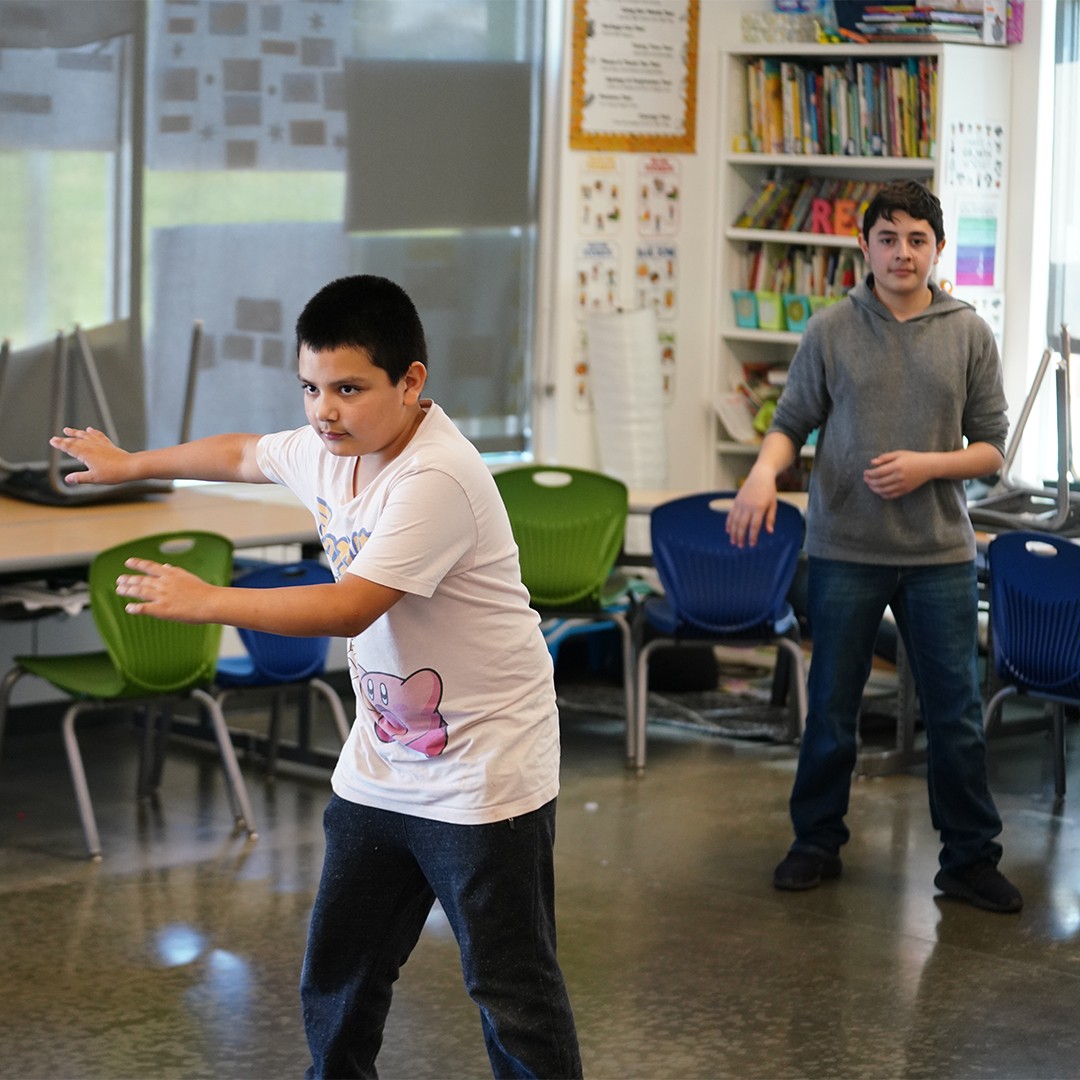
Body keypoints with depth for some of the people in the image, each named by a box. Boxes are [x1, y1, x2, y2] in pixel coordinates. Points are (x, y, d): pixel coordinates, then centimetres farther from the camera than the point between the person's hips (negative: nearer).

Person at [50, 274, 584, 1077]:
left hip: (485, 768, -8)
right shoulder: (328, 450, 1)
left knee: (509, 984, -1)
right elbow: (243, 454, 24)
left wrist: (206, 602, -27)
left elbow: (348, 609, -31)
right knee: (337, 975, 16)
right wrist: (133, 463, 36)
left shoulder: (436, 478, -26)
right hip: (382, 764, 8)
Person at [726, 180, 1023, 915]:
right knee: (831, 708, 10)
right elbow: (792, 422, 4)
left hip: (940, 553, 0)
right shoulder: (832, 332, 0)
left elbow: (993, 447, 3)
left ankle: (970, 859, 16)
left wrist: (928, 466, -14)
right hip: (845, 548, 0)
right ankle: (817, 842, 26)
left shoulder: (970, 336, 1)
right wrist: (765, 471, -17)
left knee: (957, 713, 4)